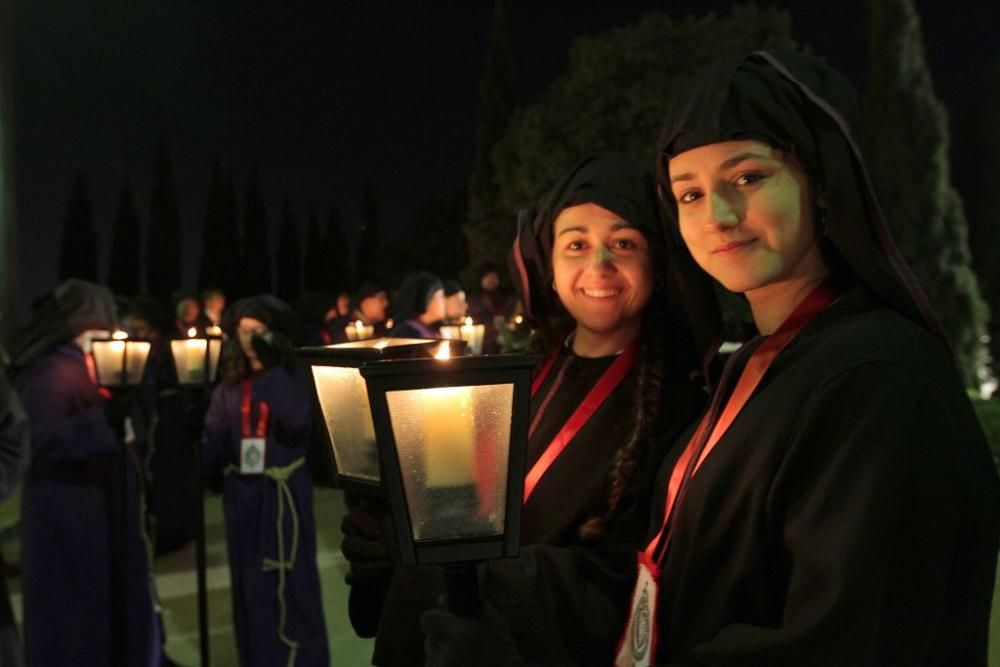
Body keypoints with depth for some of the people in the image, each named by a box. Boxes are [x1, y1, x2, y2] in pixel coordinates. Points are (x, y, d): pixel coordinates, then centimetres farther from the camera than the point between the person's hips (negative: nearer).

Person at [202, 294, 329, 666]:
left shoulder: (291, 377, -4)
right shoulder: (229, 384, 7)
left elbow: (297, 422, -22)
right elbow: (215, 441, 4)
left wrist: (270, 368, -24)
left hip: (282, 493, -5)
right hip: (242, 493, 5)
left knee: (286, 584, -4)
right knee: (248, 584, 12)